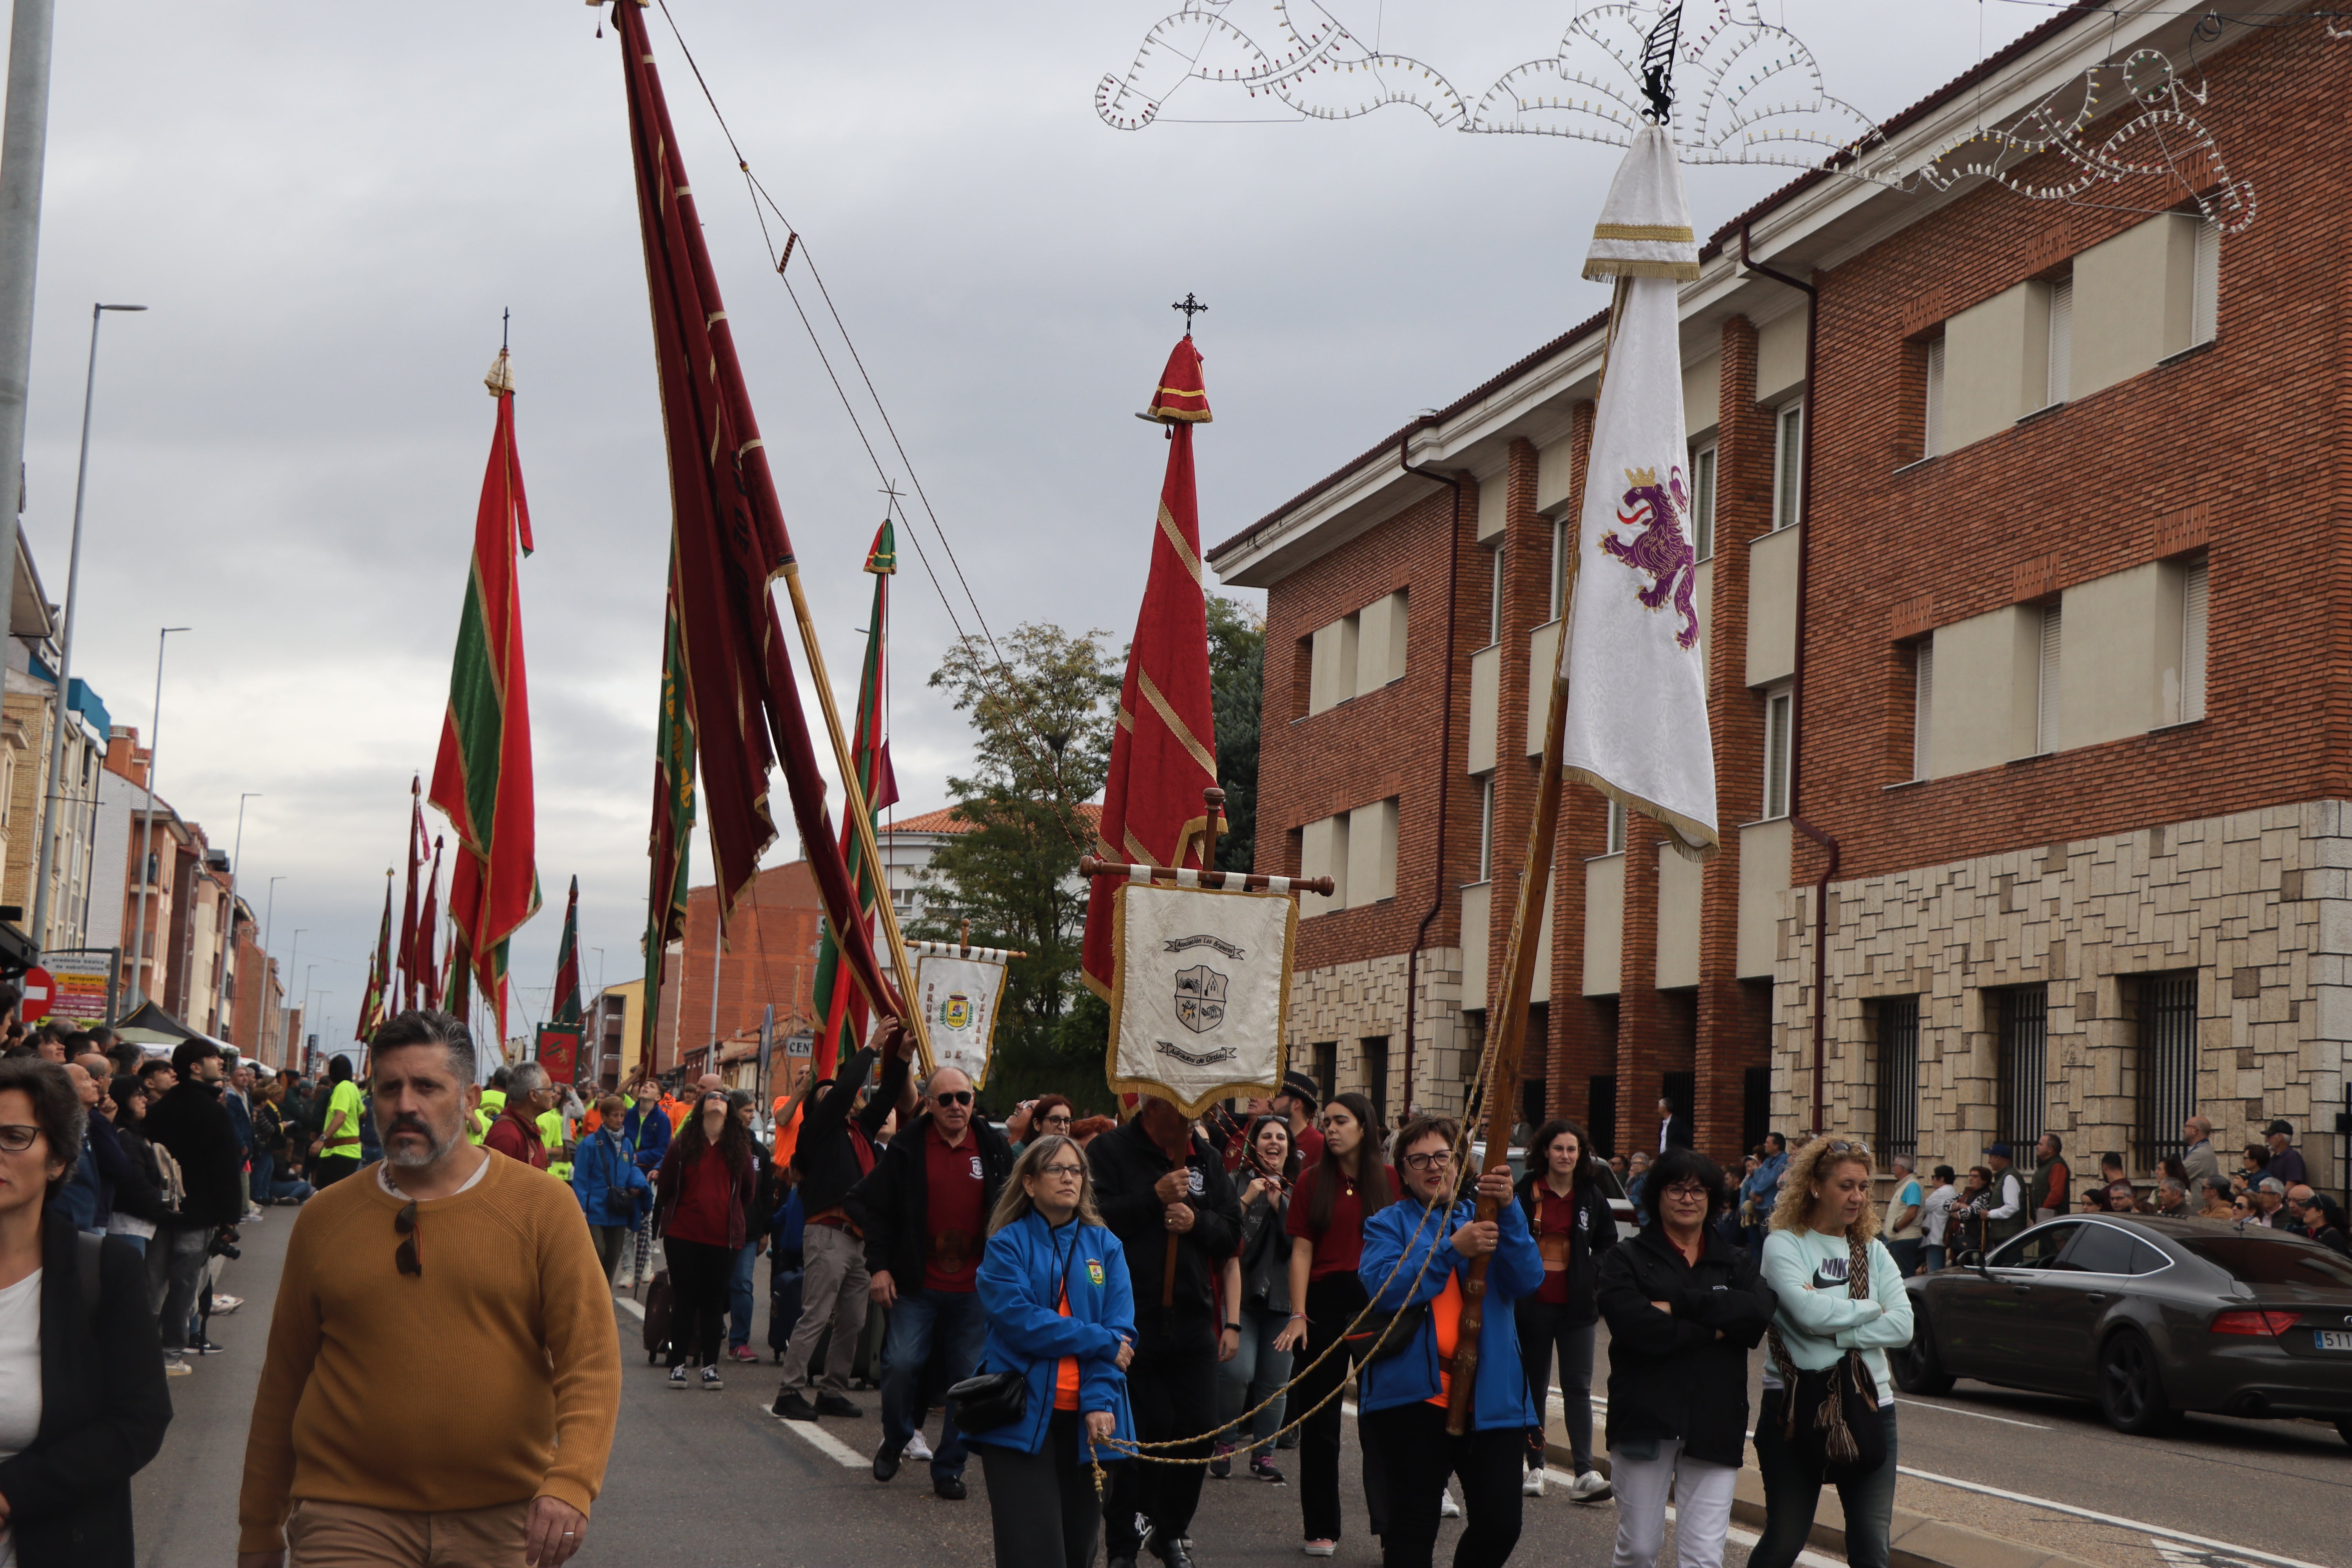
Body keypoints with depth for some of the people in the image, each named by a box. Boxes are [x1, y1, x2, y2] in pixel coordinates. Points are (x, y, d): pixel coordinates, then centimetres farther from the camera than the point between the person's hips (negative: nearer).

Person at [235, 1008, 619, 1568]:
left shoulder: (542, 1206, 0)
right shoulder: (323, 1218, 6)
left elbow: (591, 1358, -7)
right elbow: (283, 1384, 11)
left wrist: (571, 1482, -22)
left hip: (502, 1521, -1)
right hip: (350, 1520, 1)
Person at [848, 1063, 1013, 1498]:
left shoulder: (994, 1149, 5)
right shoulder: (907, 1149, 0)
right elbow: (871, 1206, 5)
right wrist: (879, 1266, -3)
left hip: (974, 1289, 1)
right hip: (917, 1286, -1)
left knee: (967, 1379, 1)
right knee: (902, 1363, -11)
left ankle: (949, 1468, 14)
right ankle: (895, 1438, 17)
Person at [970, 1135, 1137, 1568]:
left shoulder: (1104, 1246, 12)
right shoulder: (1008, 1244, 3)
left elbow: (1121, 1329, 3)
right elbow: (1018, 1320, -12)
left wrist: (1100, 1403, -11)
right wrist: (1099, 1341, -11)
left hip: (1087, 1421, 3)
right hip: (1022, 1417, -3)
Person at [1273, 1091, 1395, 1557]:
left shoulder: (1389, 1181, 3)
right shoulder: (1313, 1180, 3)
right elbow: (1302, 1250, 0)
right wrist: (1298, 1315, -8)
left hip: (1377, 1304, -1)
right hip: (1324, 1303, 1)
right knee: (1319, 1418, 7)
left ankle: (1392, 1525, -3)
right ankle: (1322, 1529, 16)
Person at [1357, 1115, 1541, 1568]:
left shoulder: (1488, 1219, 14)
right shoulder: (1390, 1224, 8)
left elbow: (1528, 1280, -4)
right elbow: (1383, 1288, -11)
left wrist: (1508, 1210, -17)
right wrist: (1452, 1249, -20)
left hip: (1491, 1398, 2)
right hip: (1413, 1395, -2)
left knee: (1499, 1523, -4)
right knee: (1414, 1527, 3)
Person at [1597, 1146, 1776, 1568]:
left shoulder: (1739, 1263, 15)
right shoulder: (1626, 1260, 5)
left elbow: (1760, 1311, -8)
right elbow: (1633, 1324, -14)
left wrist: (1680, 1304, -14)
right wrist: (1712, 1331, -10)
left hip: (1715, 1425, 2)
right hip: (1645, 1419, -2)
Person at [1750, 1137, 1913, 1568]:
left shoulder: (1873, 1252, 9)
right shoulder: (1783, 1245, -3)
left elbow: (1903, 1326, -5)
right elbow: (1809, 1312, -20)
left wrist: (1833, 1333, -15)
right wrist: (1870, 1309, -6)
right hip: (1796, 1407, -3)